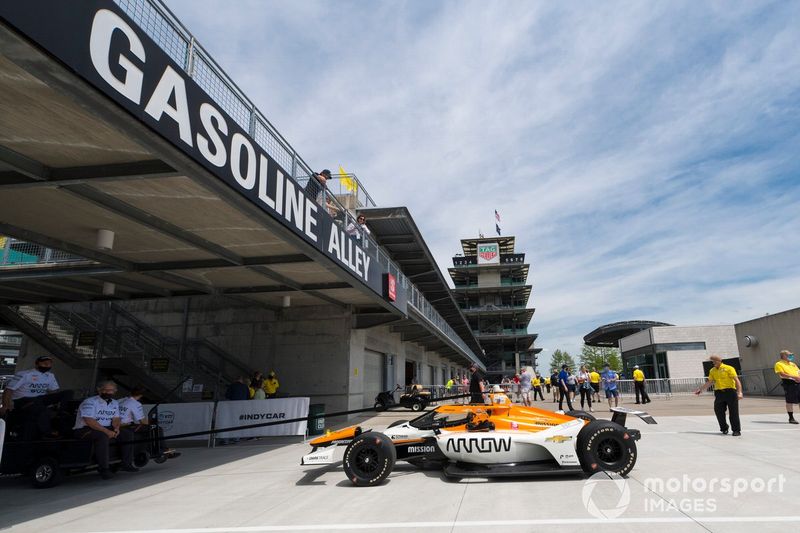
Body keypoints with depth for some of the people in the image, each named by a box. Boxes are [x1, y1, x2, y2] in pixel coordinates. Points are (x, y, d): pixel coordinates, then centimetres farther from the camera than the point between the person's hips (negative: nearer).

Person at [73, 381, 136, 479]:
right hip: (84, 430, -7)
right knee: (103, 436, -38)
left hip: (106, 428, 8)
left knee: (128, 433, -9)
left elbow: (116, 418, 11)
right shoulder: (90, 402, -14)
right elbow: (89, 421, -25)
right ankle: (104, 469, -32)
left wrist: (116, 428, -14)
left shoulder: (115, 403, 12)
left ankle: (127, 464, -6)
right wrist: (106, 431, -30)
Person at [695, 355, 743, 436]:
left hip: (730, 392, -5)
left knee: (733, 412, -1)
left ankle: (736, 430, 9)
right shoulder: (712, 371, 12)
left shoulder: (729, 368, -4)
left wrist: (739, 392, -19)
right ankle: (724, 429, 18)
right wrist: (700, 389, 18)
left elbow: (736, 380, -9)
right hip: (719, 393, 5)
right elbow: (709, 382, 20)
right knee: (718, 411, 2)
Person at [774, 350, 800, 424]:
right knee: (790, 401, -3)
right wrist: (793, 377, -21)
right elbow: (781, 374, -11)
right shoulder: (779, 364, 0)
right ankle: (791, 418, 5)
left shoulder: (793, 364, 24)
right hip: (788, 383, -7)